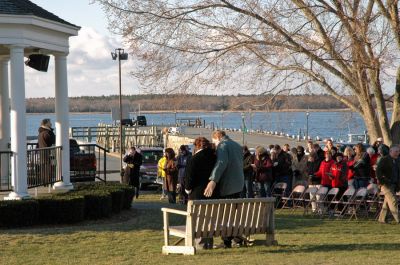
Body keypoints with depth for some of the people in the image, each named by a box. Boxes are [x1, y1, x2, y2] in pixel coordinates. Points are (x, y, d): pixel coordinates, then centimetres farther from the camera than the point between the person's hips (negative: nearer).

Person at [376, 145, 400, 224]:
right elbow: (378, 171, -11)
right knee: (393, 201, -14)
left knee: (387, 202, 10)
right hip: (386, 185, -7)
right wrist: (381, 181, -16)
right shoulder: (384, 160, -7)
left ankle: (382, 218, 17)